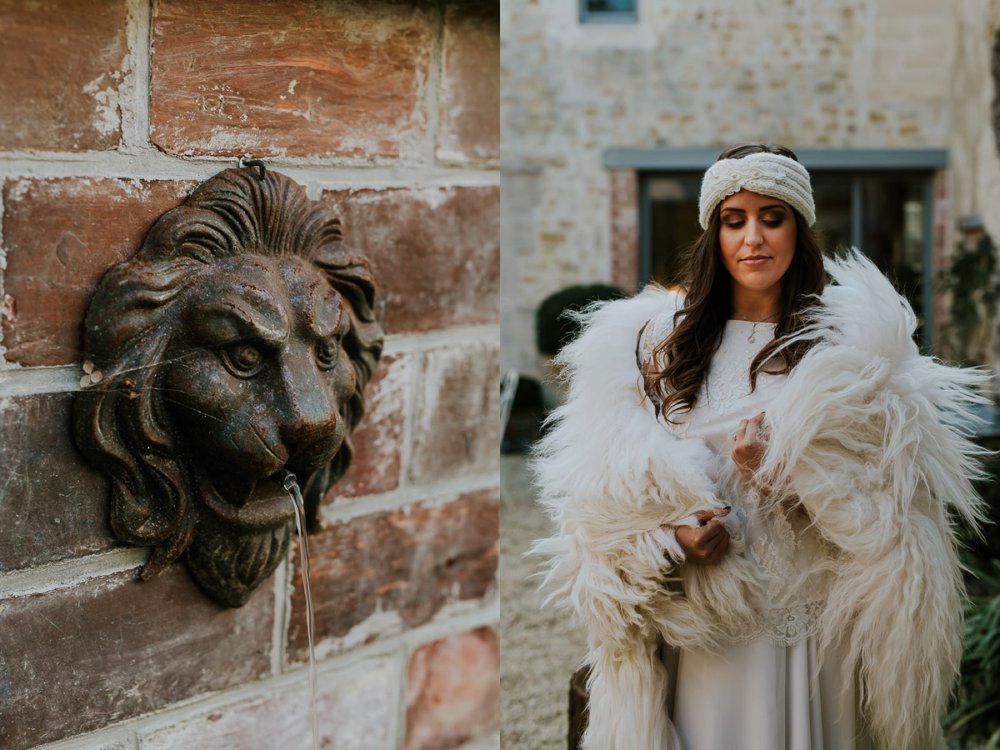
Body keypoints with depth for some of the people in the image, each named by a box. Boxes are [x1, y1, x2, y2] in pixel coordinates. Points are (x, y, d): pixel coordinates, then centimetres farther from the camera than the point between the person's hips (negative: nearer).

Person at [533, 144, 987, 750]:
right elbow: (612, 484, 6)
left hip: (813, 619, -1)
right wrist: (668, 536, -13)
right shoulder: (666, 339, 7)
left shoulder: (845, 348, 1)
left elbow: (889, 495, -3)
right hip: (700, 619, 1)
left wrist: (786, 480, -18)